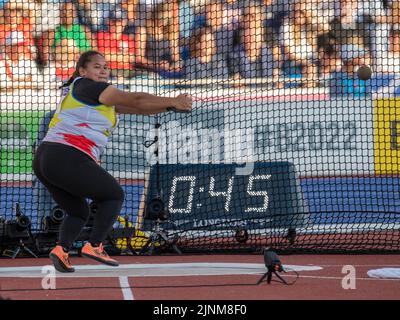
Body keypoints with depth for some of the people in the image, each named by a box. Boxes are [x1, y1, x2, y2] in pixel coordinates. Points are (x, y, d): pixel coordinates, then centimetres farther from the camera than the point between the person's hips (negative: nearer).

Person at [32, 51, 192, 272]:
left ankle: (62, 248, -5)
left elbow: (133, 107, 18)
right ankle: (94, 246, -5)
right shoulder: (87, 87, -4)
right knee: (113, 195, 7)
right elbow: (135, 100, -5)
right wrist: (172, 102, 1)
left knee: (78, 212, 19)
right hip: (67, 158, -10)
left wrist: (171, 105, 8)